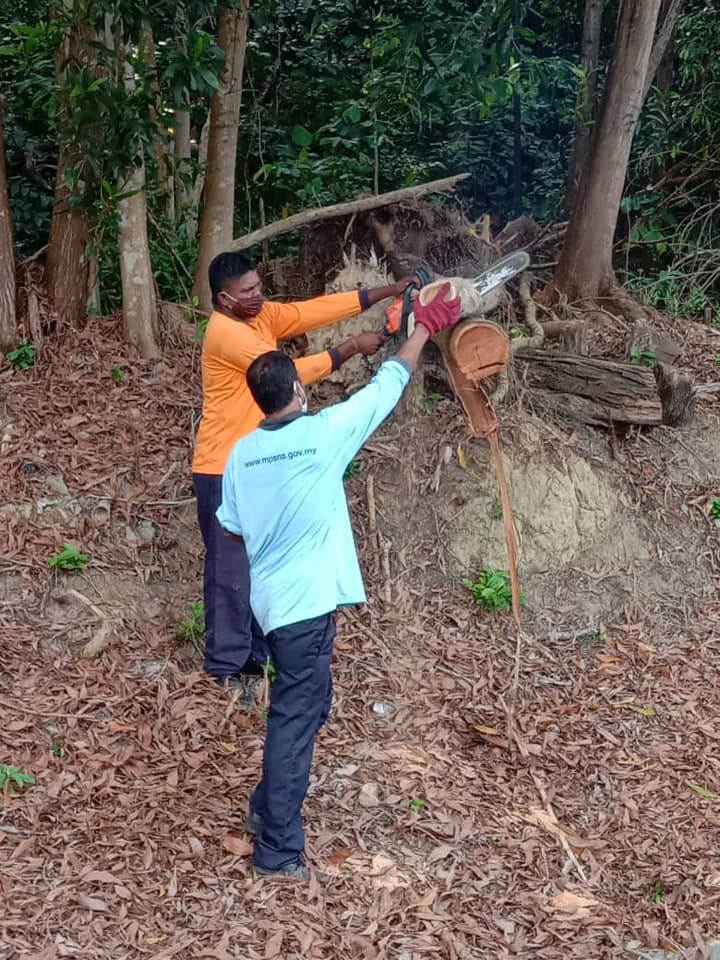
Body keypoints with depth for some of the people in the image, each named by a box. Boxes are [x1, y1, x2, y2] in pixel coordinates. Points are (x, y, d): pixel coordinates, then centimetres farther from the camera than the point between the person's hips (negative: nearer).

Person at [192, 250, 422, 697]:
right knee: (231, 569, -4)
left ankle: (255, 654, 24)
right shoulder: (227, 333, -20)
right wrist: (351, 348, -18)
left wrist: (386, 292, -1)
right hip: (224, 470, -9)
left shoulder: (262, 316, 7)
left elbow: (315, 310, 4)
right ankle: (226, 666, 4)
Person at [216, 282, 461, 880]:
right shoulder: (324, 433, -15)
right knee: (296, 719, -1)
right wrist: (426, 327, 8)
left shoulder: (242, 452, 2)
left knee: (303, 706, 24)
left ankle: (268, 809, 35)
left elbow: (232, 529, 12)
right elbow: (388, 385, -4)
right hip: (308, 602, -8)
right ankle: (277, 850, 6)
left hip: (275, 598, 8)